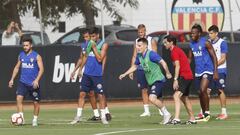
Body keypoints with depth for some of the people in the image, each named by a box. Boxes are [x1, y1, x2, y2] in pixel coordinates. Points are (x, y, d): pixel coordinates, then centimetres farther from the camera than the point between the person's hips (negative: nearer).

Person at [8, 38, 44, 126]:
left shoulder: (36, 56, -4)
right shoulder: (21, 55, 9)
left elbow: (41, 69, -10)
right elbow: (17, 67, 19)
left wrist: (37, 80, -22)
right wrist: (12, 79, 11)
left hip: (33, 83, -3)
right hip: (23, 82, 3)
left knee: (36, 102, 4)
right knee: (19, 98, -17)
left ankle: (35, 119, 21)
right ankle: (21, 117, -18)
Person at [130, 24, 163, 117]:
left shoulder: (151, 41, -2)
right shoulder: (136, 42, 11)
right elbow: (134, 56, 13)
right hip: (140, 68, 4)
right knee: (143, 90, 3)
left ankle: (160, 109, 2)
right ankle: (146, 111, 6)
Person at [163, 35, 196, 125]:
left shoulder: (174, 51, -10)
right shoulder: (178, 50, 20)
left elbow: (177, 66, -19)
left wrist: (175, 79, -24)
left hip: (184, 76, -11)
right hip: (188, 76, 11)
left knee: (176, 96, -21)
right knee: (184, 98, 21)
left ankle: (176, 119, -35)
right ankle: (192, 119, 28)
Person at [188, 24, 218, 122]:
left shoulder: (205, 43, -10)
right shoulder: (191, 44, 10)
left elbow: (214, 57, -9)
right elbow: (190, 58, 20)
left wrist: (215, 72, -15)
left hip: (207, 70, -7)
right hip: (198, 71, 7)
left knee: (203, 90, -21)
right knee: (200, 93, 8)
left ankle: (207, 112, -11)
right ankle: (204, 115, 17)